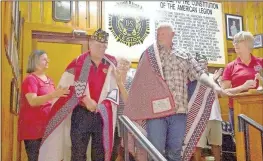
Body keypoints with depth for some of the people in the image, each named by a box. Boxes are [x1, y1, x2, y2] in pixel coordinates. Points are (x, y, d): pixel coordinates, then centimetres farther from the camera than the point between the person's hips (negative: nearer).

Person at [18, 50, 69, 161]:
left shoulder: (49, 80, 14)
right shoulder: (30, 79, -10)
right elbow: (32, 101, -25)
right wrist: (53, 95, -36)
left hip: (47, 125, 7)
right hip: (33, 127, -7)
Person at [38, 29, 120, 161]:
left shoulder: (112, 63, 4)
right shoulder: (79, 62, -1)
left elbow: (115, 88, 8)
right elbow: (65, 86, -5)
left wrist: (105, 104, -7)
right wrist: (86, 100, -11)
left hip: (103, 116, 2)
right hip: (81, 113, -2)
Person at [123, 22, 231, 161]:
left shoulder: (184, 56, 15)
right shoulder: (149, 54, 9)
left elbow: (200, 73, 8)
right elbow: (139, 82, 6)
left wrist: (214, 86, -12)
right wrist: (134, 111, 0)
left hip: (179, 111, 2)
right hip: (156, 111, -2)